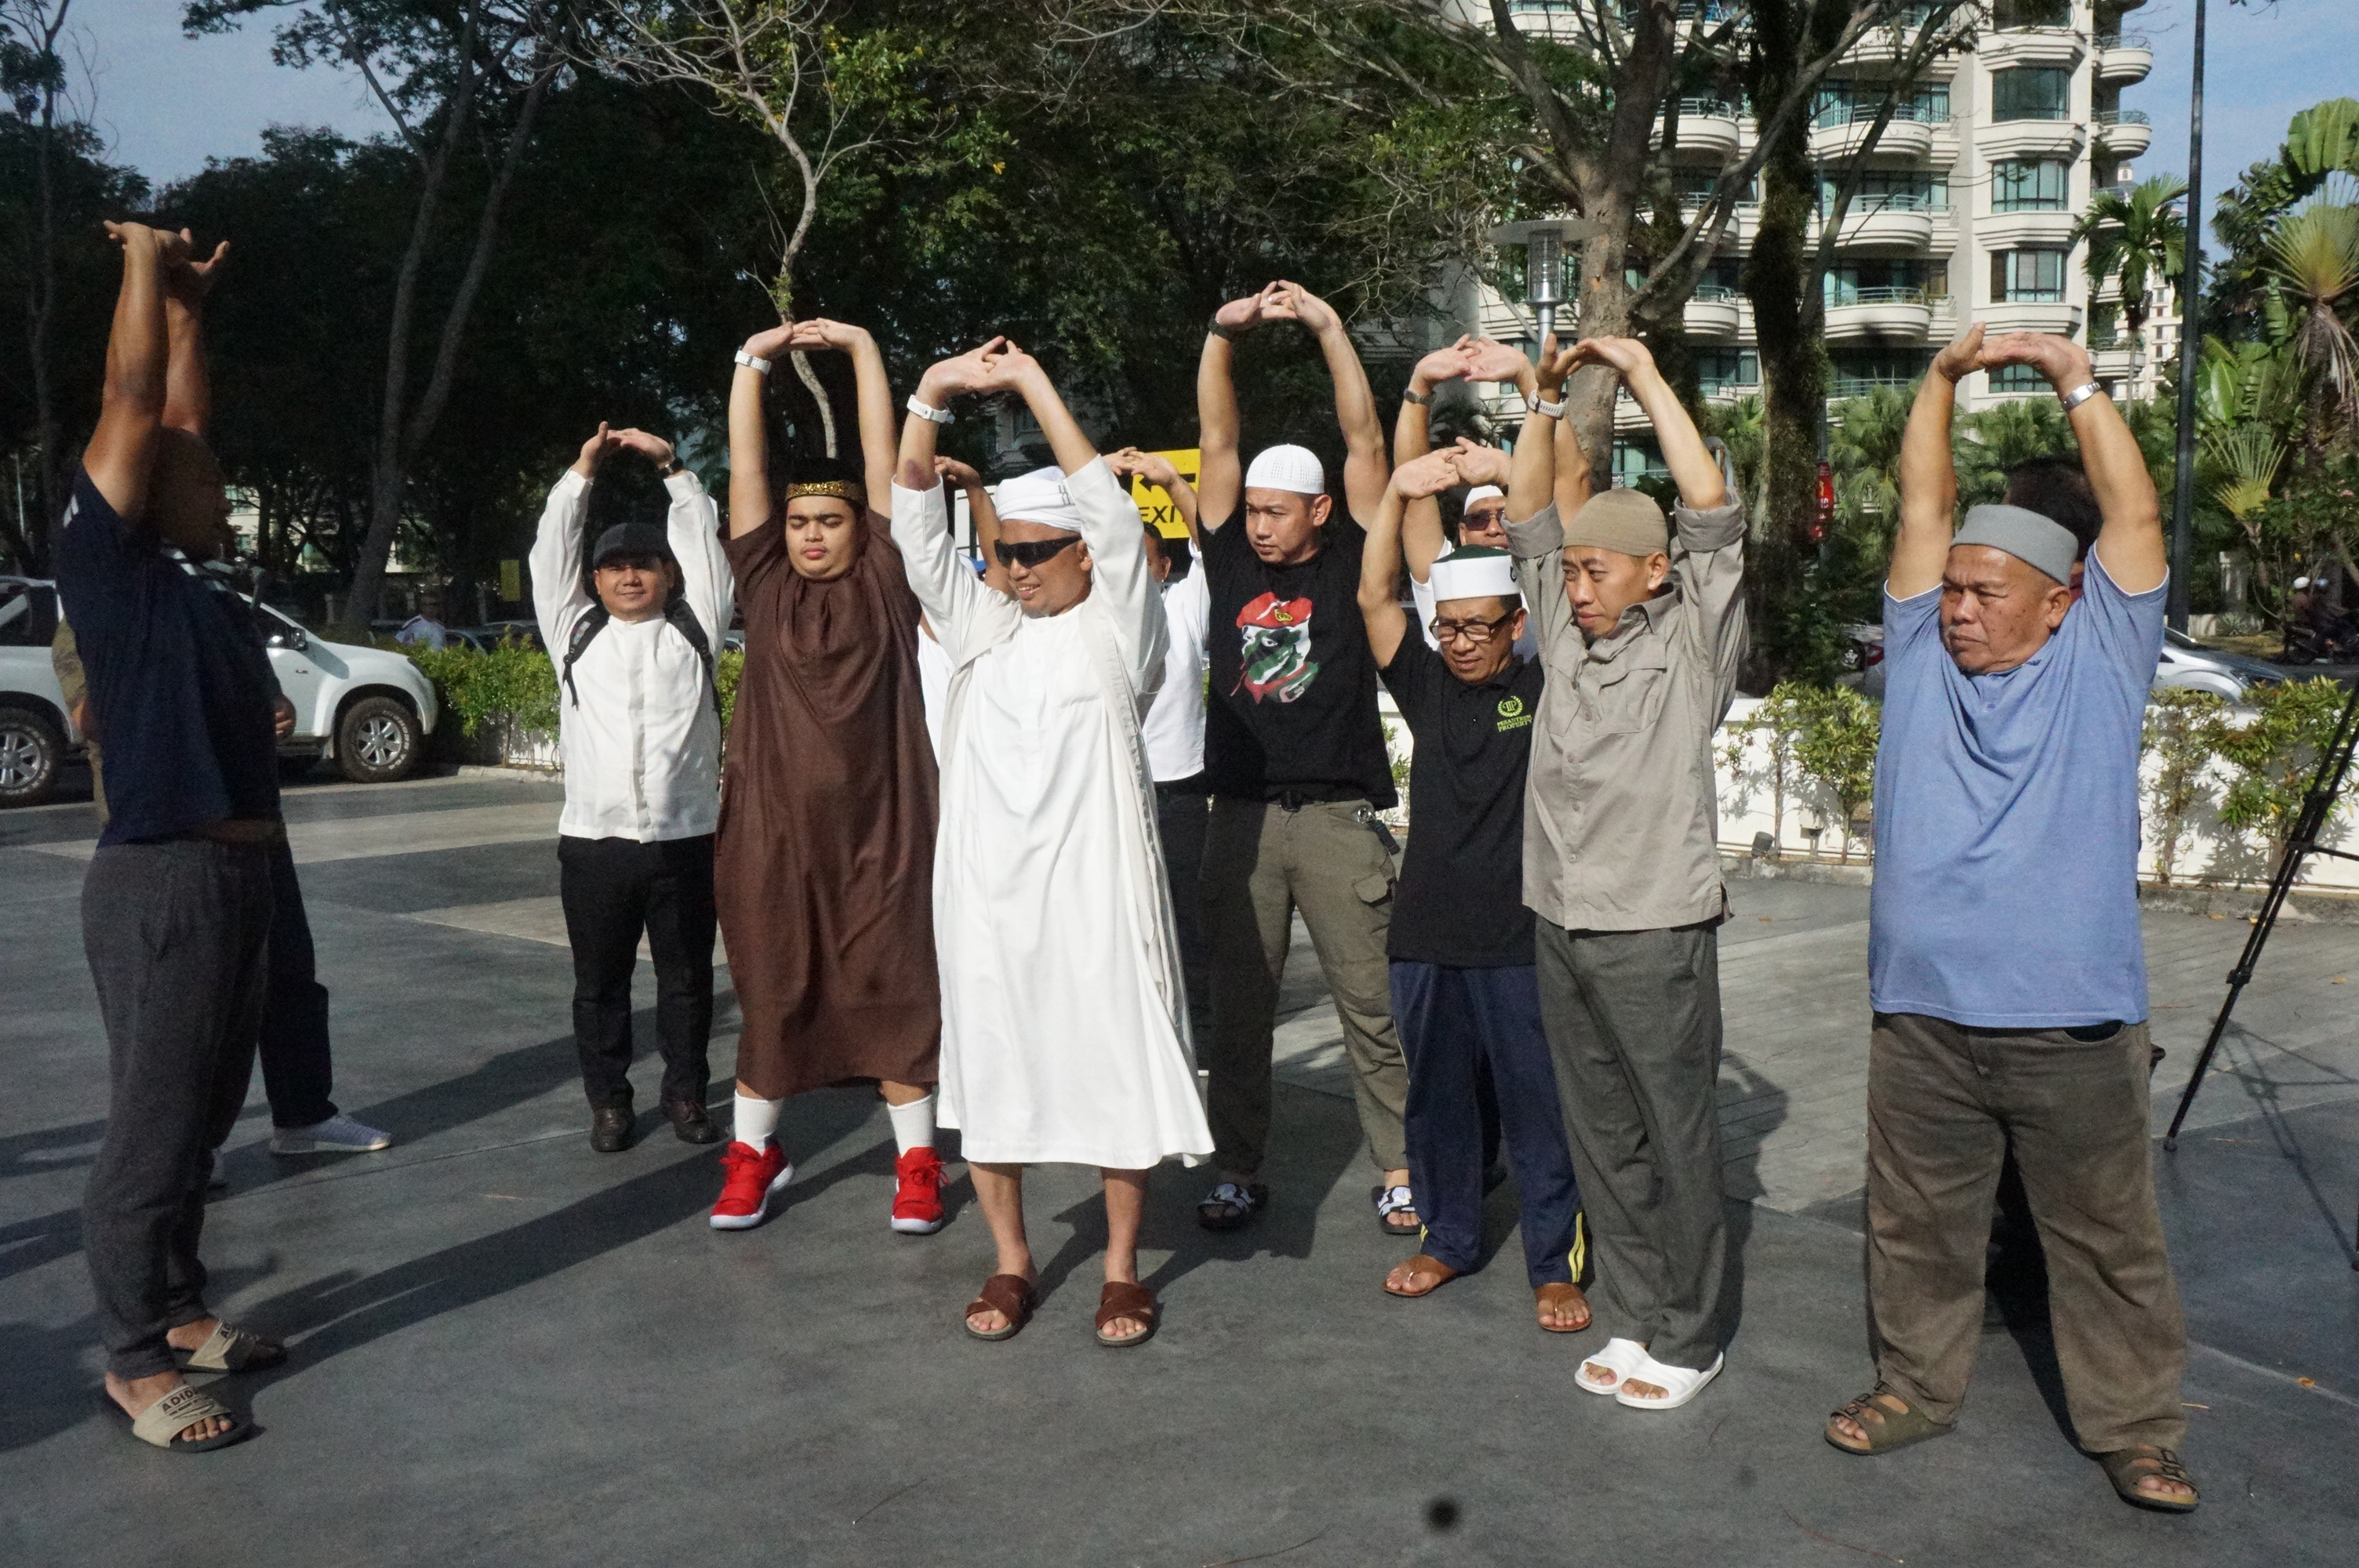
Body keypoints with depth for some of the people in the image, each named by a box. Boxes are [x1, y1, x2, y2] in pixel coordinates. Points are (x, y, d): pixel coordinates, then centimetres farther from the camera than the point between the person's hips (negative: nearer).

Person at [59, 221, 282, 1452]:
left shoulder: (199, 587, 14)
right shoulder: (108, 566, -6)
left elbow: (184, 420, 21)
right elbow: (134, 406, -8)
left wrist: (189, 302, 25)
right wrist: (145, 265, 1)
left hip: (238, 876, 9)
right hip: (162, 882, -9)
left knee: (204, 1118, 17)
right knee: (152, 1128, -1)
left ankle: (177, 1308, 30)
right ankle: (133, 1360, 10)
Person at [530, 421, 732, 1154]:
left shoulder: (693, 630, 10)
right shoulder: (575, 633, 12)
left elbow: (704, 546, 6)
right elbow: (550, 552, 9)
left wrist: (672, 467, 4)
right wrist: (583, 472, 6)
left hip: (684, 839, -1)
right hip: (594, 841, 1)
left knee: (687, 978, 8)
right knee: (600, 983, 8)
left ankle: (686, 1093, 21)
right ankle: (608, 1100, 20)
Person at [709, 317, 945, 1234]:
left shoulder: (885, 578, 2)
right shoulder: (765, 581, 7)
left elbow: (883, 457, 1)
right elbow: (747, 469, 4)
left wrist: (861, 348, 3)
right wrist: (754, 360, 2)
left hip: (880, 824, -2)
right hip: (774, 823, 2)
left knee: (893, 988, 5)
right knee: (771, 989, 11)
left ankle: (916, 1160, 17)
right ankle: (753, 1154, 26)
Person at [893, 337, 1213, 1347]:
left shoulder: (1116, 629, 0)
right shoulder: (983, 627, 11)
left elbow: (1111, 511, -13)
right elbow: (916, 525, 5)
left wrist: (1036, 386, -12)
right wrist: (933, 395, -6)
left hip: (1092, 884, -4)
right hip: (984, 885, 4)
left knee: (1117, 1067, 3)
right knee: (987, 1068, 9)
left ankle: (1122, 1269, 18)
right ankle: (1012, 1261, 25)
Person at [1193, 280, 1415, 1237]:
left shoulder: (1348, 564, 3)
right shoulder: (1233, 563, 10)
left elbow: (1365, 441, -3)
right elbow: (1217, 443, 6)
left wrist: (1329, 327, -7)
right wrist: (1222, 338, -3)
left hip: (1339, 816, -3)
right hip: (1241, 813, 3)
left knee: (1372, 1003, 3)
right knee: (1238, 1003, 8)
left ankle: (1400, 1170, 15)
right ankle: (1239, 1171, 19)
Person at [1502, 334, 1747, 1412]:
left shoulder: (1692, 641, -4)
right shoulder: (1566, 632, 10)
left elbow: (1713, 515, -13)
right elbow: (1529, 527, 14)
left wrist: (1647, 380, -10)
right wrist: (1545, 406, 8)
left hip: (1654, 931, -6)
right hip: (1561, 925, 6)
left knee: (1678, 1138, 4)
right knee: (1600, 1138, 13)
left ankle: (1689, 1336, 17)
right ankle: (1631, 1316, 26)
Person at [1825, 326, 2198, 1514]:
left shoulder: (2097, 663, 4)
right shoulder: (1922, 657, 9)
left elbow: (2136, 517, -2)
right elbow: (1924, 508, 7)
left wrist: (2077, 383, -2)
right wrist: (1941, 383, 0)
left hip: (2074, 1024, -2)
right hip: (1922, 1016, 2)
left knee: (2105, 1238, 9)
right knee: (1918, 1228, 14)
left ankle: (2133, 1427, 24)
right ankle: (1918, 1384, 32)